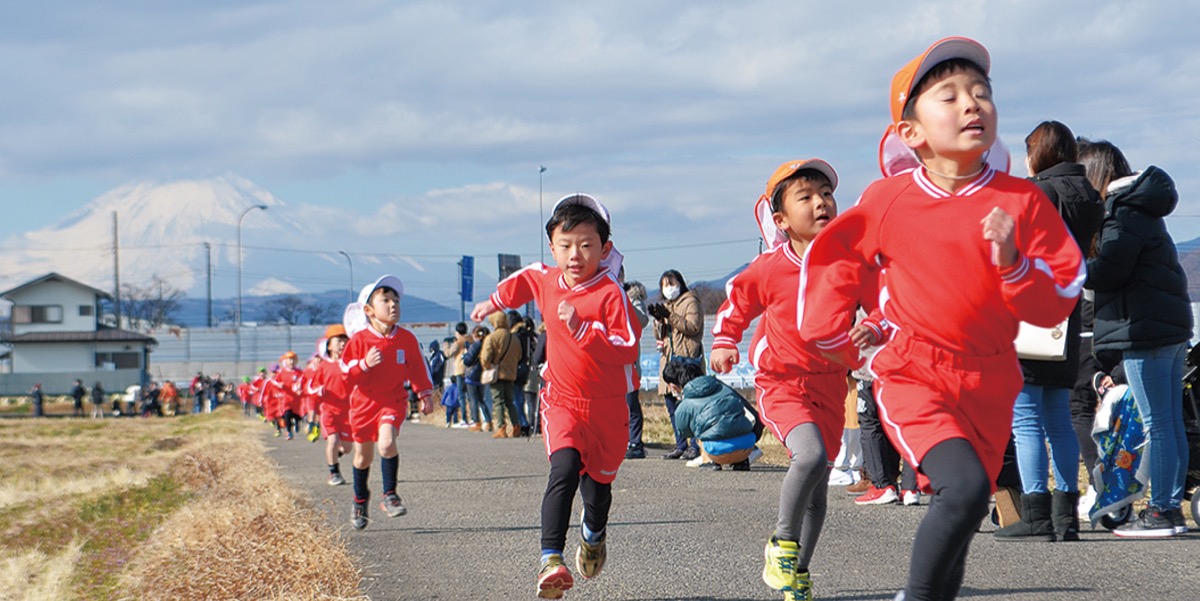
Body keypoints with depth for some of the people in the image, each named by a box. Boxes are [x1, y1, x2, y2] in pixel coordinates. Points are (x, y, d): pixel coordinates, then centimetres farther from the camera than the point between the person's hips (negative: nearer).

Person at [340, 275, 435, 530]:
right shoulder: (359, 339, -10)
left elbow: (418, 368, 8)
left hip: (393, 400, 0)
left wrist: (425, 395, 6)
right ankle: (360, 501, 36)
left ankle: (389, 495, -13)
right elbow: (346, 374, -10)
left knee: (386, 442, -27)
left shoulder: (406, 338, -4)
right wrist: (365, 364, -26)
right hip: (364, 402, 0)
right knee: (363, 455, 12)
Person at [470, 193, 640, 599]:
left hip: (607, 406, -1)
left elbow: (628, 349, -26)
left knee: (598, 482, 14)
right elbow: (525, 279, 26)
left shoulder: (610, 294, -17)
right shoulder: (546, 282, 0)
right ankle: (551, 561, -34)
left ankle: (594, 536, 50)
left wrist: (583, 327, -33)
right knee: (565, 467, -24)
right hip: (561, 399, 2)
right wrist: (495, 303, 36)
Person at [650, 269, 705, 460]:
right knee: (671, 403, 6)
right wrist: (658, 320, 0)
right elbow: (659, 336, 20)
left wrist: (669, 316, -17)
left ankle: (695, 446, -10)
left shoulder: (690, 302, 1)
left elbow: (693, 326, -13)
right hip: (669, 359, 8)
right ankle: (681, 445, 12)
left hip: (687, 358, -8)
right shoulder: (666, 305, 24)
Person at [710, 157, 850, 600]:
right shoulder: (769, 269, -9)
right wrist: (724, 343, 0)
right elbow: (736, 304, 9)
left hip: (829, 386, 4)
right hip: (781, 384, -4)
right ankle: (782, 543, -8)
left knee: (817, 486, 9)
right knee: (811, 454, -29)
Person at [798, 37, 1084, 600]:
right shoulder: (887, 200, -5)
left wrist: (1013, 263, -19)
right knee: (966, 487, -25)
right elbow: (833, 260, 12)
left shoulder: (1022, 200, -2)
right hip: (912, 374, -3)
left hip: (989, 383, 3)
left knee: (959, 513, 11)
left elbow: (1056, 303, -2)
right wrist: (833, 338, 14)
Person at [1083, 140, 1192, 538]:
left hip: (1144, 327, -10)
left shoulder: (1124, 212, -11)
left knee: (1157, 425, -7)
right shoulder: (1143, 208, 19)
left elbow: (1108, 271, -16)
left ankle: (1161, 511, -6)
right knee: (1172, 424, 10)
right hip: (1172, 325, 10)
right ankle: (1172, 507, 14)